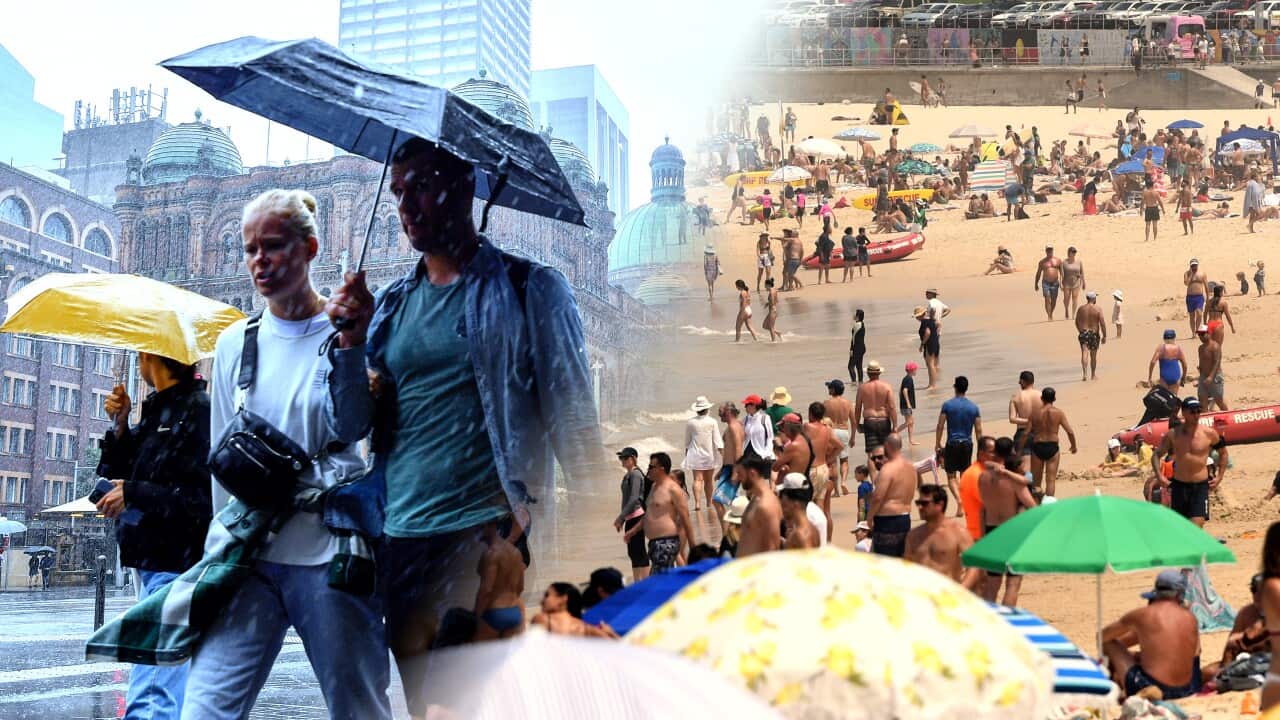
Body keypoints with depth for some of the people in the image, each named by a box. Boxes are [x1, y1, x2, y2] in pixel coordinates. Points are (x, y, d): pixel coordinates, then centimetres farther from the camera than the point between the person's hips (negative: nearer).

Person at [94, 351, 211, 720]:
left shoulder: (198, 411, -13)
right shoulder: (157, 410, 14)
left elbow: (207, 499, -21)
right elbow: (120, 475, 19)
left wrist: (134, 494, -17)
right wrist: (121, 427, 5)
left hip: (175, 565, -10)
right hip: (154, 563, 10)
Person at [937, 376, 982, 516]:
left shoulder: (947, 405, -7)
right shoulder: (974, 407, 0)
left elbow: (940, 426, -6)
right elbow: (978, 430, 2)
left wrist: (937, 444, 5)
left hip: (952, 444, -2)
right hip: (967, 444, 3)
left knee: (951, 476, 3)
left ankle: (959, 500, -20)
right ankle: (964, 503, 18)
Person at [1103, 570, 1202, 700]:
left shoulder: (1142, 615, -4)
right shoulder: (1191, 619, 5)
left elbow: (1102, 636, 10)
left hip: (1148, 689, -4)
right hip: (1185, 691, 4)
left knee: (1109, 643, 12)